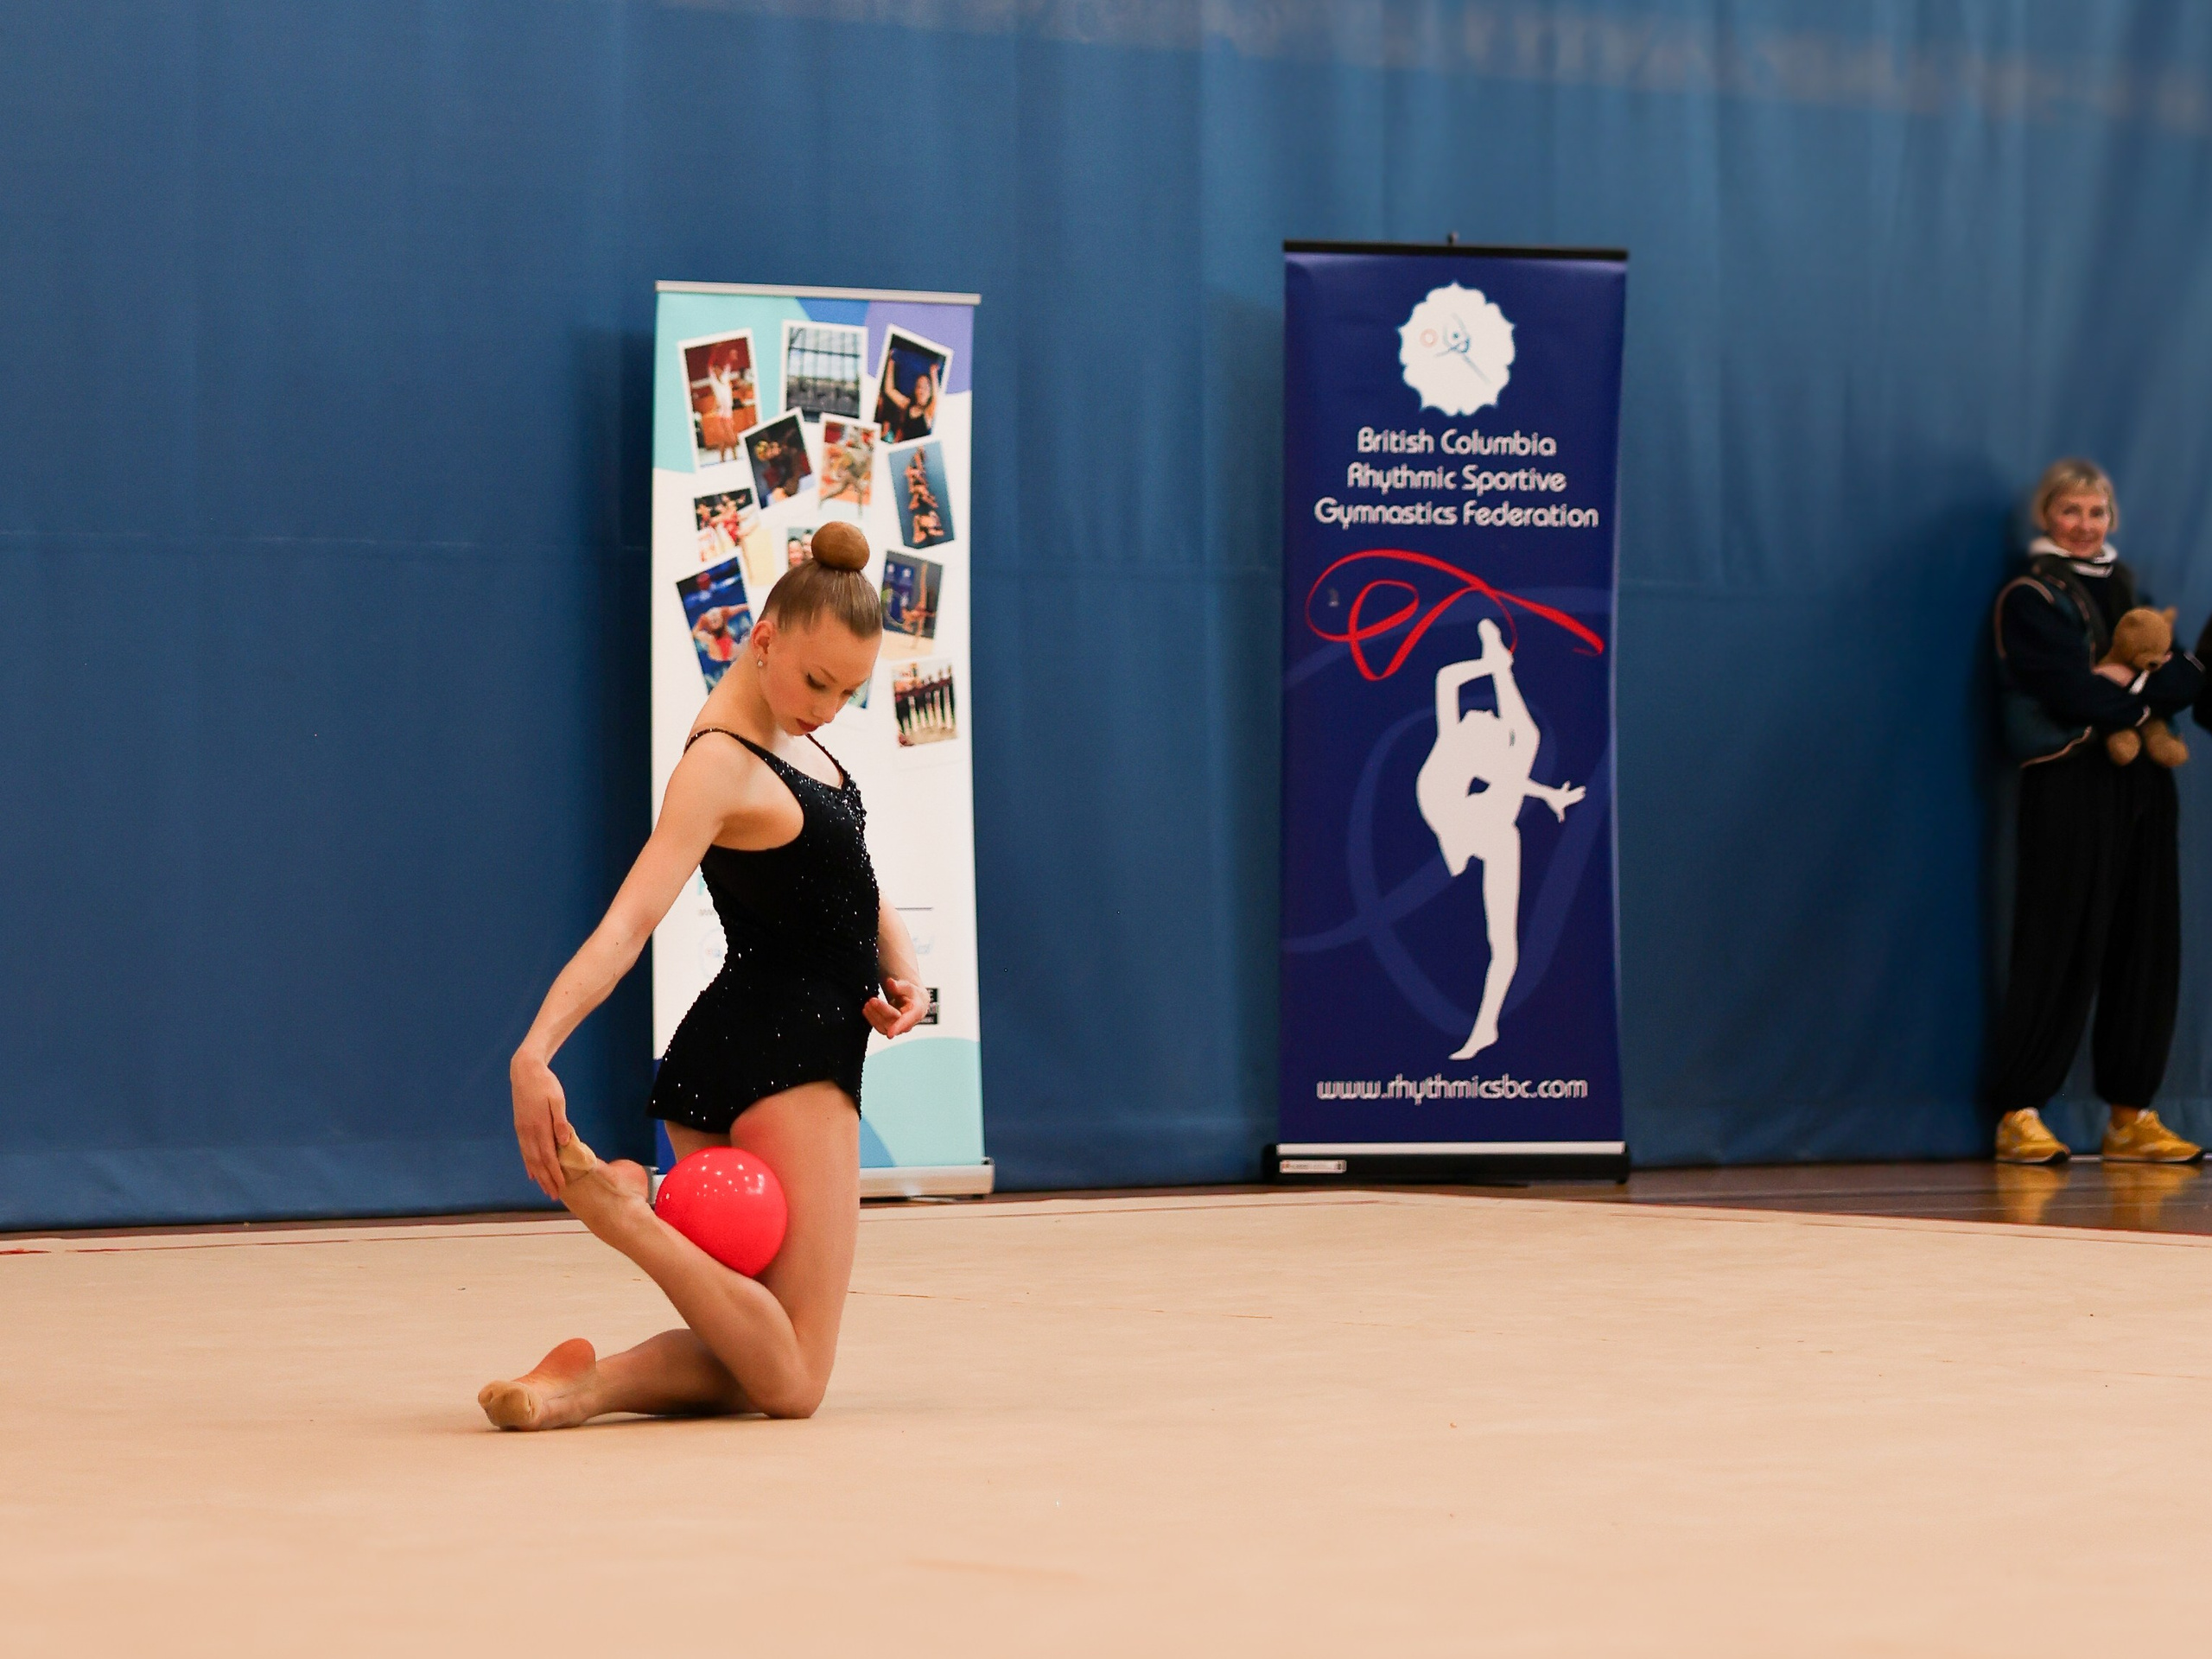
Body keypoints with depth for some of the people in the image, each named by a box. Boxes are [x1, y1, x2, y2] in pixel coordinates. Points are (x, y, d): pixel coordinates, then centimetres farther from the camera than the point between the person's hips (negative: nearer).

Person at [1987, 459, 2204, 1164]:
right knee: (2062, 948, -8)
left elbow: (2182, 677, 7)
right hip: (2071, 783, -6)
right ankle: (2020, 1113, -5)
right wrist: (2160, 687, -7)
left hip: (2140, 783, 6)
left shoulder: (2126, 586, 18)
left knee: (2147, 946, 3)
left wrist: (2134, 689, -13)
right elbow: (2083, 695, -15)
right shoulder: (2032, 597, -3)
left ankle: (2131, 1115, 8)